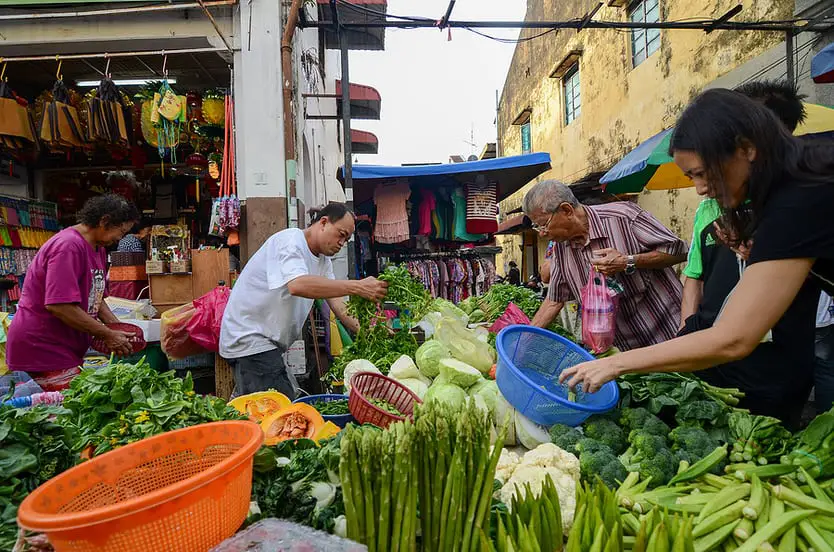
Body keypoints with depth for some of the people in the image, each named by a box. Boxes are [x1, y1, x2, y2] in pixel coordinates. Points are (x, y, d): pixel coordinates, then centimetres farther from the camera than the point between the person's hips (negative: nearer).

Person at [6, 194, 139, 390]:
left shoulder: (99, 249, 11)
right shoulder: (68, 246, -21)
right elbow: (59, 305, -28)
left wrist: (117, 328, 4)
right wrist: (108, 334, -21)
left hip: (66, 349, 9)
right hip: (41, 350, -9)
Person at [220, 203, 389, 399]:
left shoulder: (323, 261, 10)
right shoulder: (289, 240, -18)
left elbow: (336, 302, 4)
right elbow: (297, 285, -37)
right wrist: (357, 287, -39)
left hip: (268, 341, 9)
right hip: (248, 337, -9)